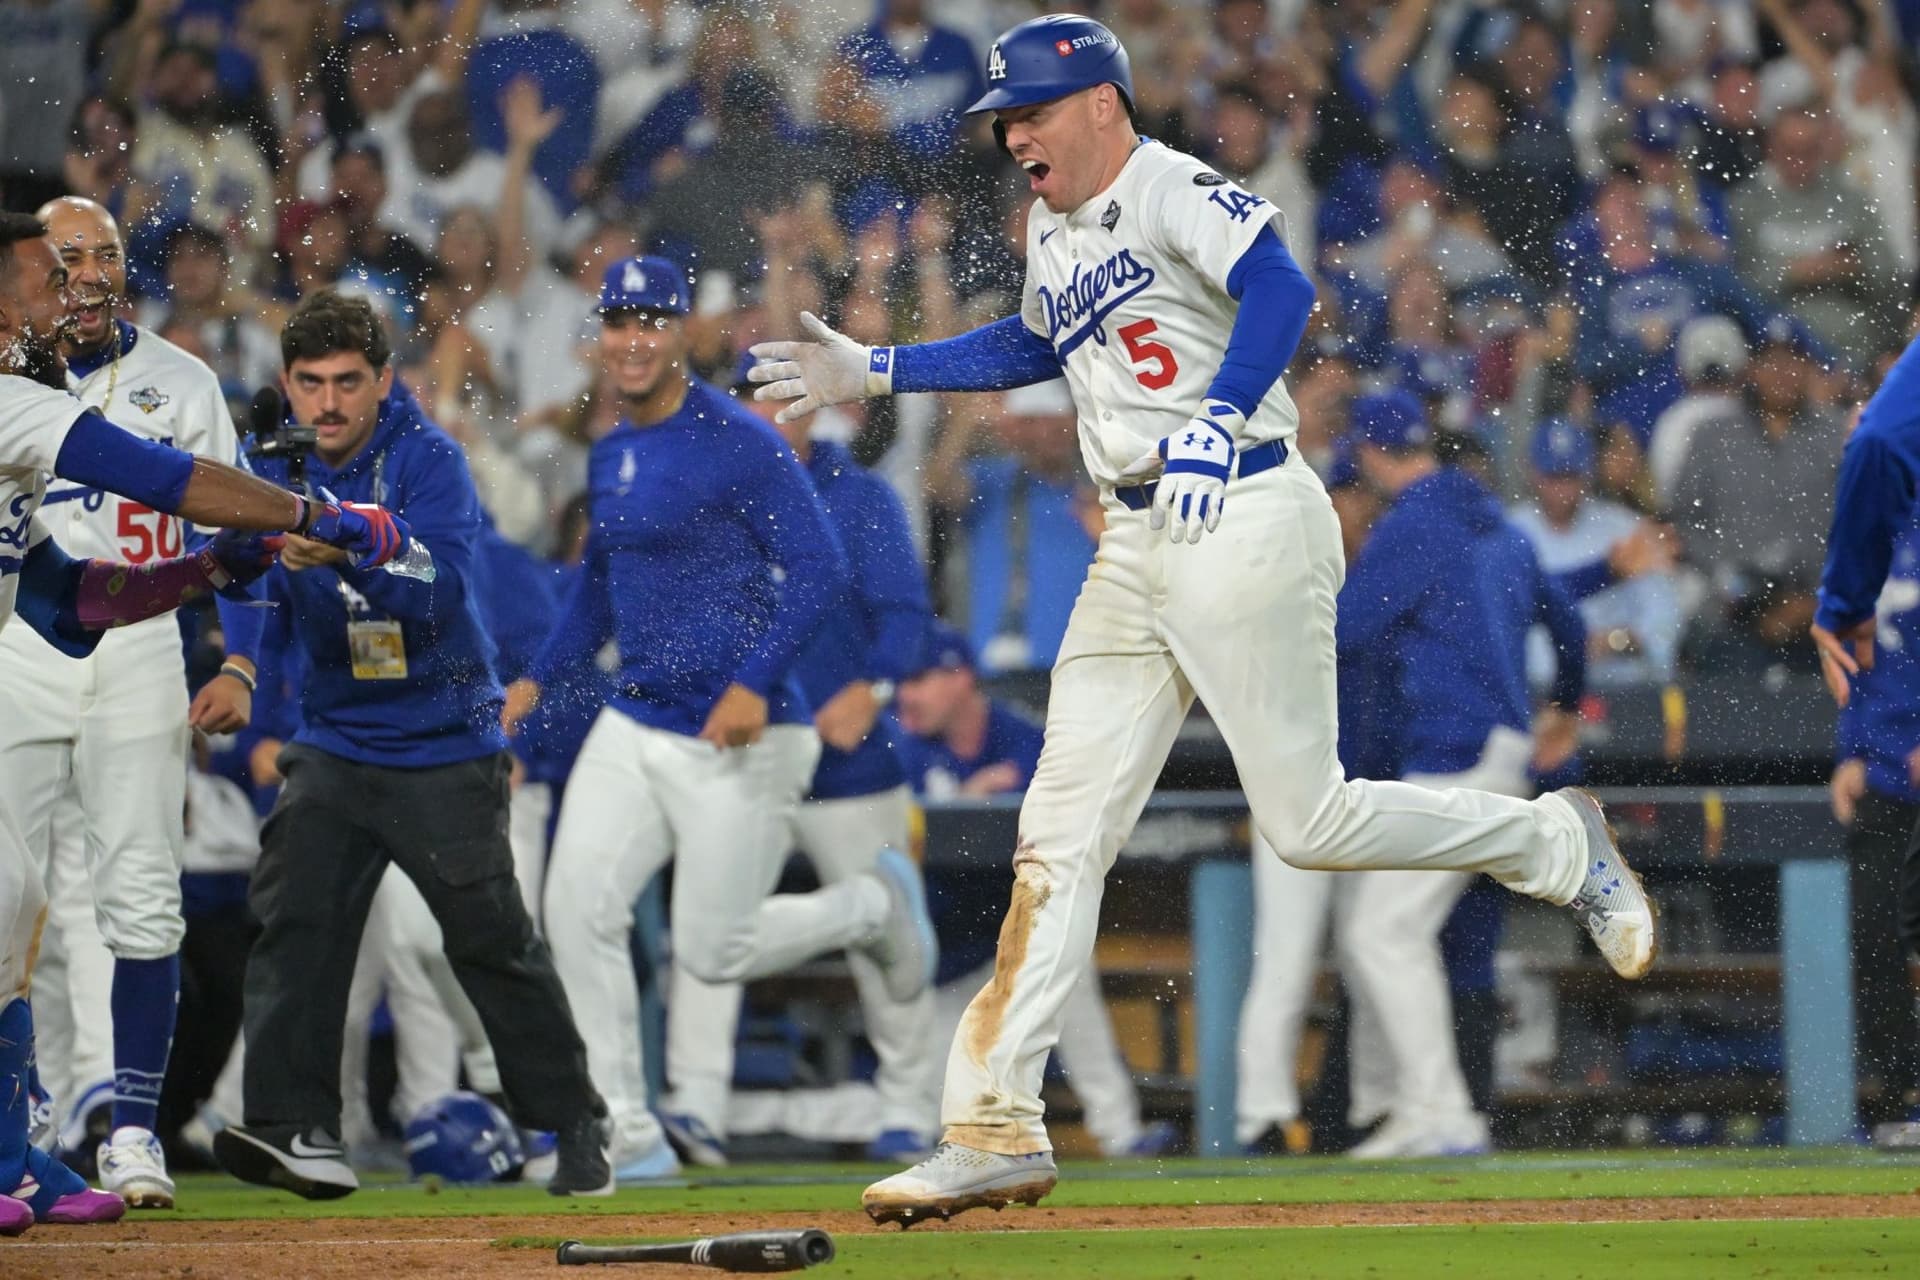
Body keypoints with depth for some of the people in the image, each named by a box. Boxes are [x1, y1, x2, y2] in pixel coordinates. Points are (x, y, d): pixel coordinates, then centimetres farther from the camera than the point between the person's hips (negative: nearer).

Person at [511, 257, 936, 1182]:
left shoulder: (740, 444, -12)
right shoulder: (609, 457, 12)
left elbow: (819, 569, -18)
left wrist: (757, 680, -26)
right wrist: (539, 681, 18)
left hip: (739, 741, -7)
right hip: (632, 727, 7)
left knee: (712, 950, -3)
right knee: (579, 908, -9)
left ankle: (874, 905, 24)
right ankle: (625, 1134, -3)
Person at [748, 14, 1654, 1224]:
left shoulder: (1175, 192, -11)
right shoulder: (1055, 229, 16)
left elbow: (1281, 288, -27)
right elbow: (1035, 345, 35)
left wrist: (1216, 425, -38)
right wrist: (872, 371, 31)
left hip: (1245, 526, -9)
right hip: (1136, 555, 9)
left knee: (1311, 821, -7)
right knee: (1062, 832, 2)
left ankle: (1555, 842, 16)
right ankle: (999, 1128, 1)